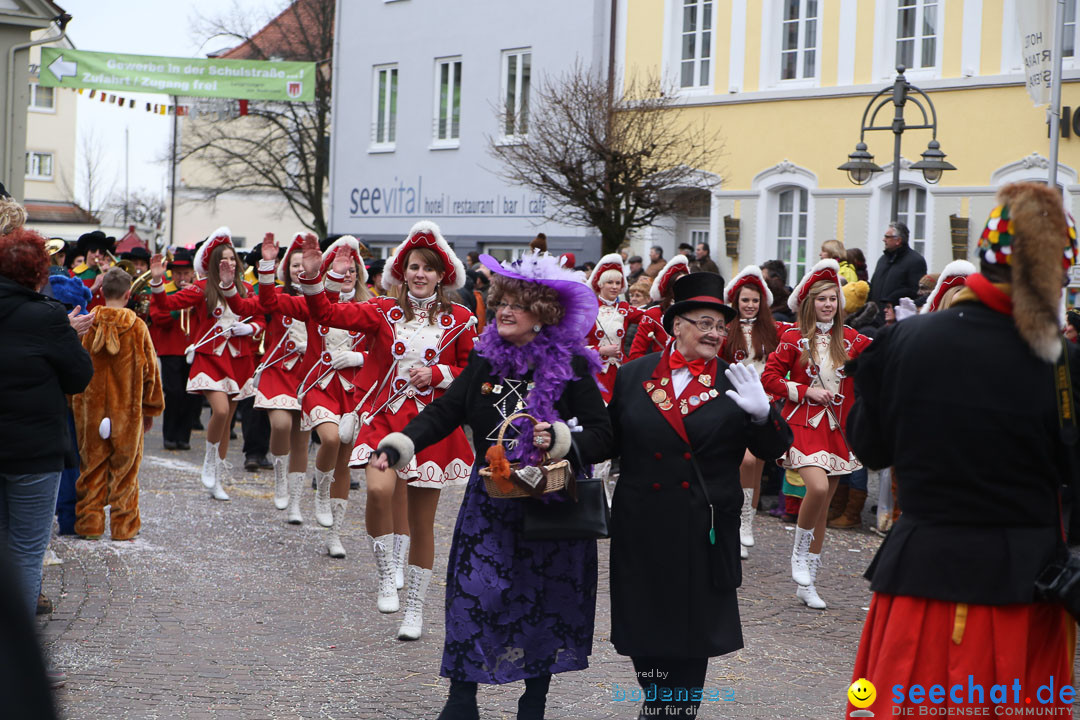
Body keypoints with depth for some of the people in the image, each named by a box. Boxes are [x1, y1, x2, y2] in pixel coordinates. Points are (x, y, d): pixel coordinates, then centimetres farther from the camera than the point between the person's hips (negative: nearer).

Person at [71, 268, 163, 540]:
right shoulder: (137, 327, -8)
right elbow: (150, 369, -2)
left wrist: (75, 402, 13)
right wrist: (151, 408, 8)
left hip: (91, 409, 1)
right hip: (128, 410, -1)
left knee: (92, 466, 11)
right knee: (125, 468, 8)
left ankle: (89, 523, 14)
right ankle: (124, 525, 12)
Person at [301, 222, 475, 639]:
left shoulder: (459, 320, 4)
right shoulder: (383, 312, 5)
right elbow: (328, 314, -4)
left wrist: (438, 374, -9)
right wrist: (312, 279, -19)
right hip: (386, 417, 0)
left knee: (422, 522, 6)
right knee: (379, 490, -29)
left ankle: (415, 608, 21)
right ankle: (386, 577, -8)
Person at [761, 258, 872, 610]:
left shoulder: (850, 339, 6)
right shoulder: (794, 339, -2)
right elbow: (770, 376, -2)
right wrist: (805, 391, -11)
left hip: (836, 429, 4)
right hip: (803, 425, -4)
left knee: (824, 503, 7)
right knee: (817, 487, -26)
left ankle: (807, 582, 16)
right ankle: (800, 554, -1)